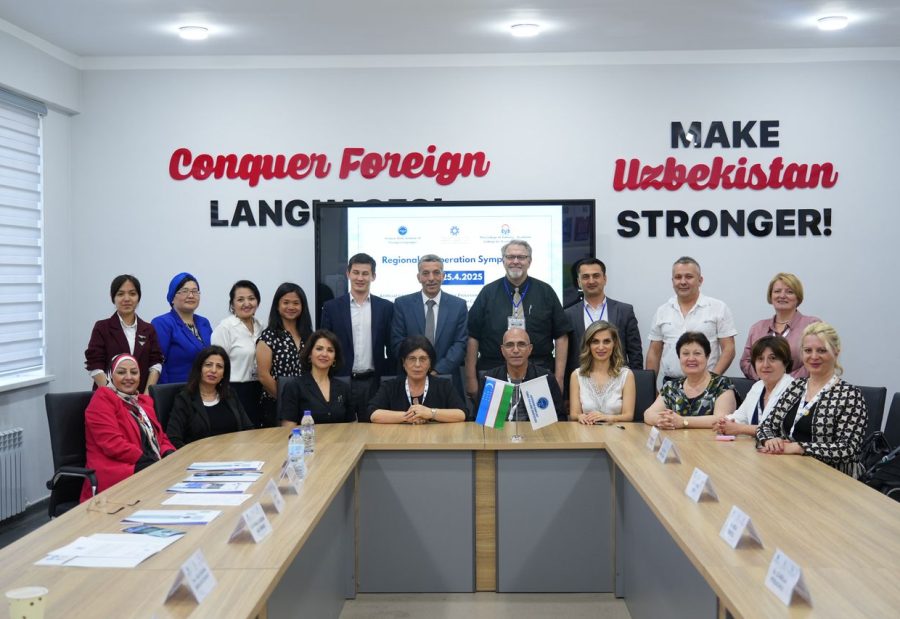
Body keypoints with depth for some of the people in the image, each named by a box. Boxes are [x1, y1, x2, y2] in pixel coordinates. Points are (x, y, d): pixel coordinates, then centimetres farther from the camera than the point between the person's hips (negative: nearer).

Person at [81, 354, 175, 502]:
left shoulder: (145, 401, 23)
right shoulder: (102, 399, 0)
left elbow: (160, 437, 21)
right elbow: (113, 444, -12)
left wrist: (170, 455, -2)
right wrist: (147, 461, -18)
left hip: (153, 468, 7)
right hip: (116, 472, -7)